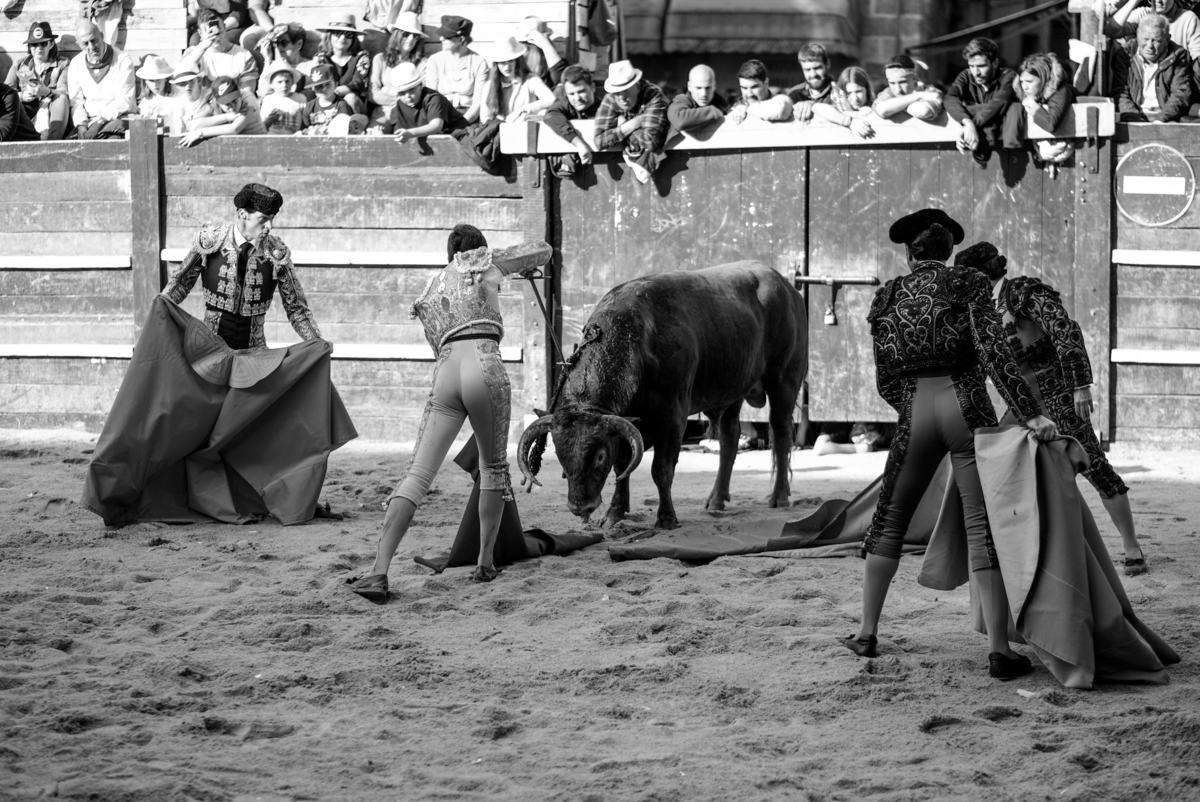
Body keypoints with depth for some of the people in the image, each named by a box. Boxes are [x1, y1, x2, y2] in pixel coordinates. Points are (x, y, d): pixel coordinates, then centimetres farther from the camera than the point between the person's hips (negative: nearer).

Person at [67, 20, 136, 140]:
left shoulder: (123, 61, -3)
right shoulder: (76, 64, 10)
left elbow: (124, 101, -9)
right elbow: (75, 101, 6)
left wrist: (100, 122, -19)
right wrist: (81, 126, -13)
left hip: (118, 118, -3)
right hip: (89, 120, 3)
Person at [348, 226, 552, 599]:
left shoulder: (429, 291, 28)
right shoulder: (484, 262, 17)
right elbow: (544, 251, 26)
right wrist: (516, 264, 45)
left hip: (445, 373, 3)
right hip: (484, 366, -3)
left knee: (417, 474, -5)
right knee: (493, 467, 19)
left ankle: (379, 570, -18)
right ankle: (485, 563, 16)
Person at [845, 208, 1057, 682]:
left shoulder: (887, 297, 10)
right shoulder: (969, 285, 0)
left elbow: (886, 381, 11)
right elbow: (994, 353, -13)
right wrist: (1029, 414, -15)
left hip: (914, 413, 2)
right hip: (965, 407, -2)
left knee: (890, 519, 18)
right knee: (984, 525, -3)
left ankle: (866, 634, 21)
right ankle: (1000, 650, -9)